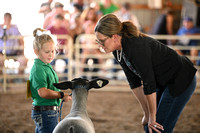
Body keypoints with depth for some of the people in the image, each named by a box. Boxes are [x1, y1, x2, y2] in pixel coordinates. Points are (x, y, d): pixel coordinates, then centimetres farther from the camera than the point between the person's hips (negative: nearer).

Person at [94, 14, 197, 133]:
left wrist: (152, 117, -15)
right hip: (163, 83, 9)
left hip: (181, 80, -9)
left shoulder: (136, 47, -31)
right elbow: (135, 82, 1)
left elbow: (149, 84, -26)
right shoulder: (117, 51, -5)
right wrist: (147, 114, 1)